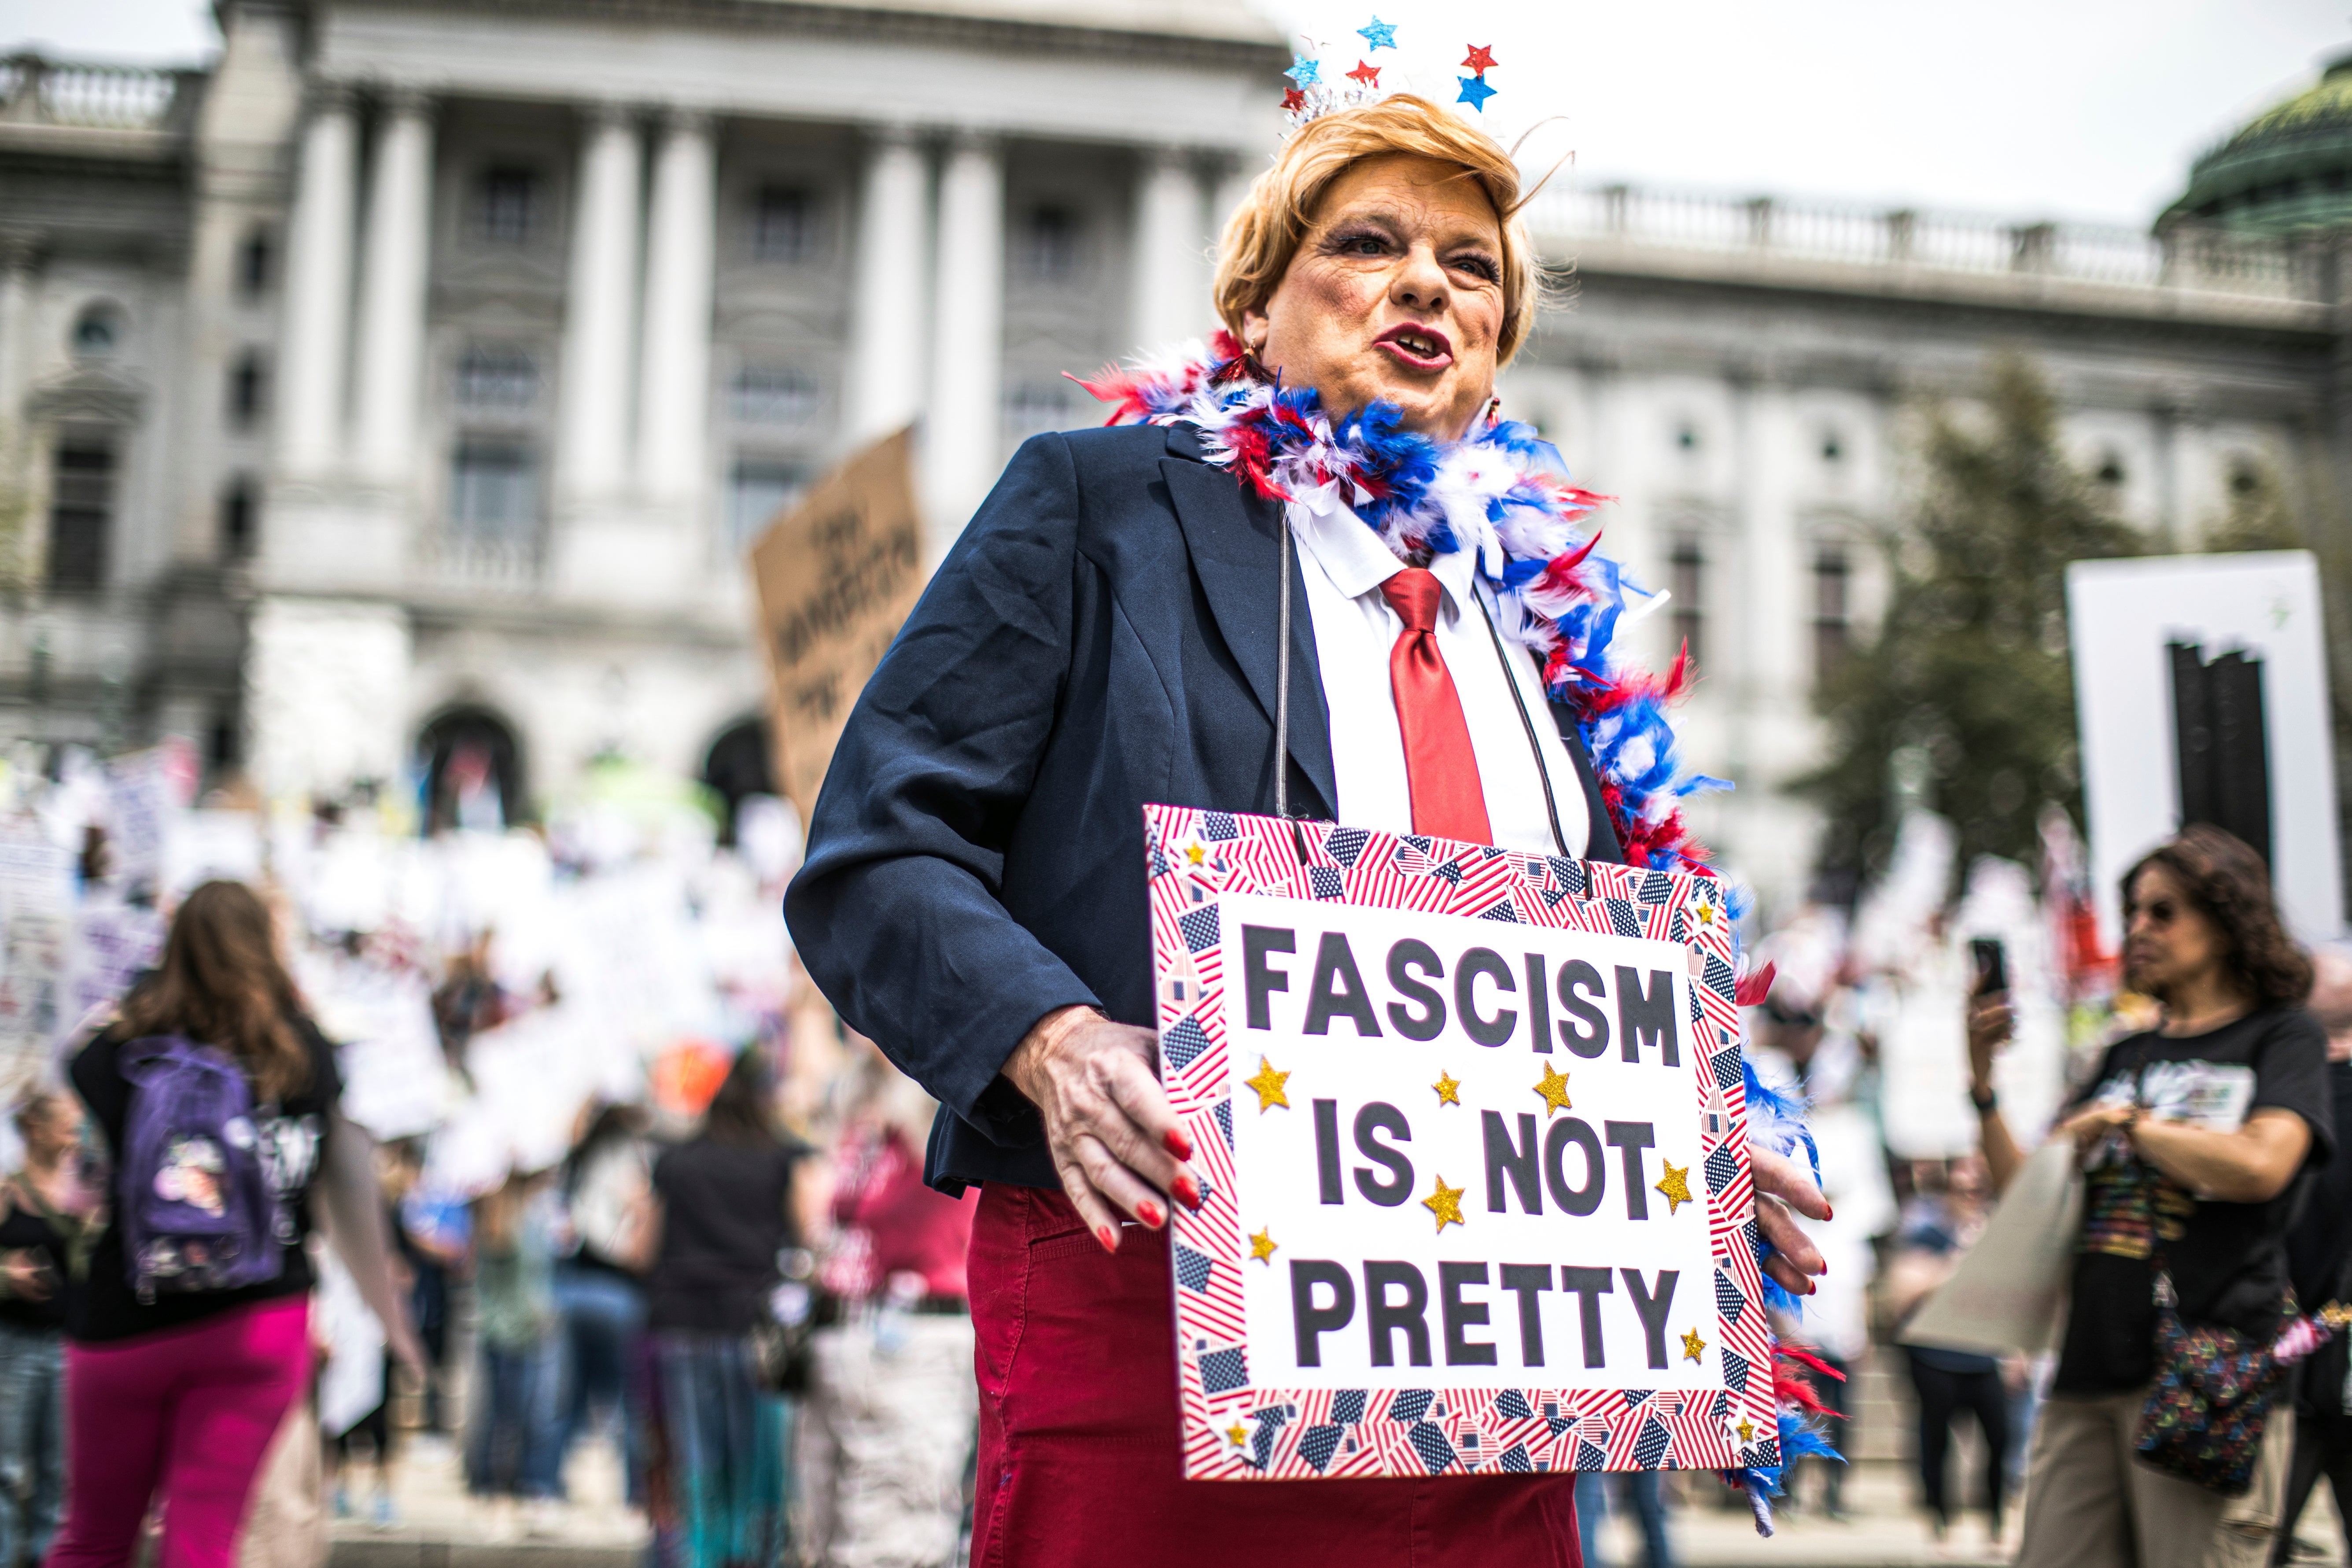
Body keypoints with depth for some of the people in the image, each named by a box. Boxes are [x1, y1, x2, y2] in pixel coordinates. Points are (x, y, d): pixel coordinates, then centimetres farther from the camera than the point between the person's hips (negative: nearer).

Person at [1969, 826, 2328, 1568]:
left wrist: (2123, 1120, -4)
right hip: (2089, 1368, 6)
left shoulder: (2284, 1036, 5)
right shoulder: (2129, 1057, 20)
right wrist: (1983, 1085, 7)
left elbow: (2260, 1166, -15)